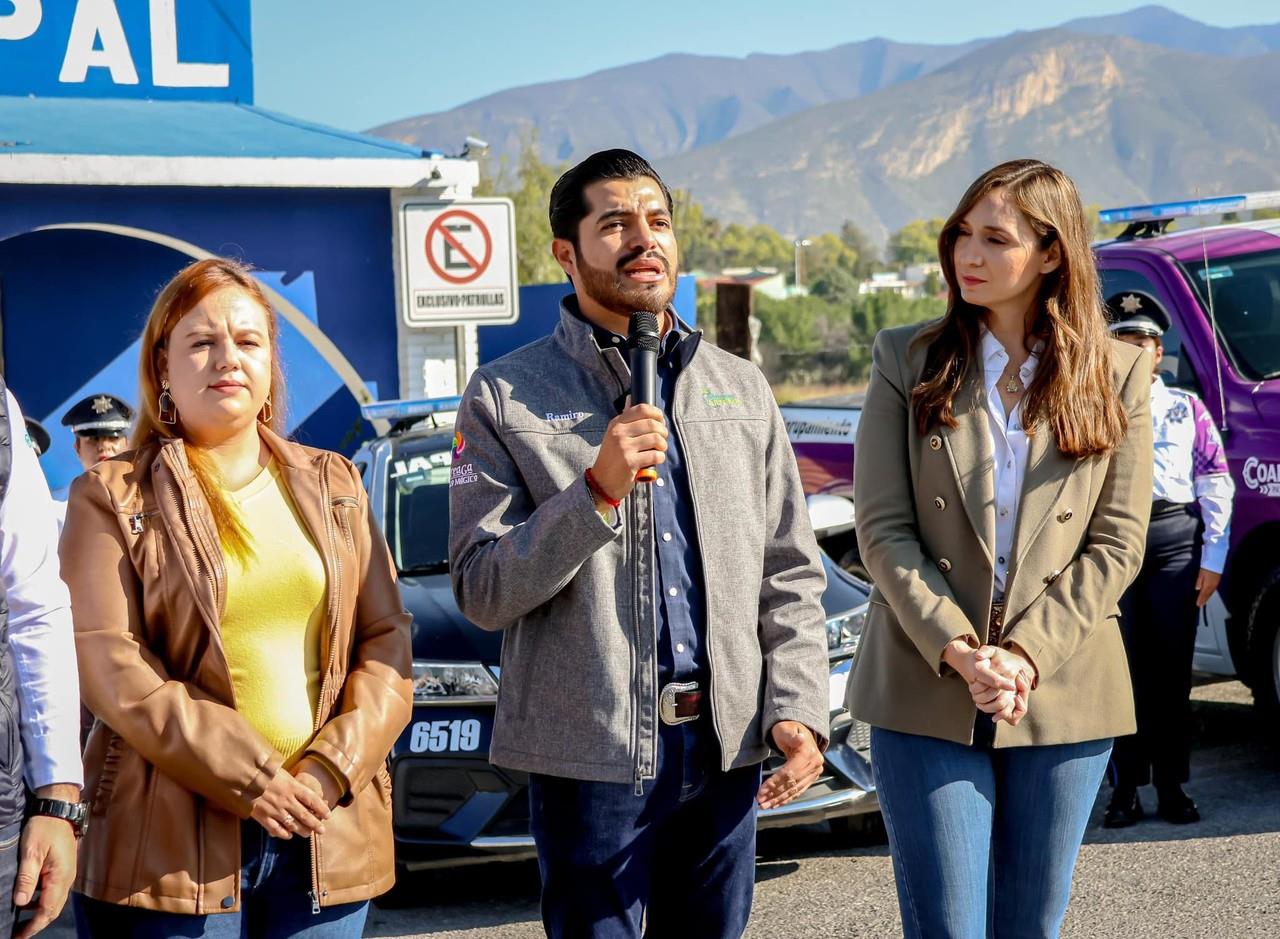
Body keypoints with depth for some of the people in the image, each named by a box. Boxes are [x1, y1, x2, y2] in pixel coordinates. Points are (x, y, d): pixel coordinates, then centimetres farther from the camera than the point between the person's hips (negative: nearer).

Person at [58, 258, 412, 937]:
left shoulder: (332, 486, 14)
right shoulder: (110, 499, 2)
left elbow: (386, 640, 8)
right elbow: (110, 667, -8)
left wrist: (331, 768, -8)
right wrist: (252, 779, -14)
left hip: (329, 834, 3)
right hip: (172, 843, -3)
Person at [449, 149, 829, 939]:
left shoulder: (742, 389, 11)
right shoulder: (507, 396, -2)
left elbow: (791, 574, 11)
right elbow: (483, 591, -7)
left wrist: (797, 707, -2)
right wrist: (597, 493, -18)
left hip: (724, 744, 4)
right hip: (590, 749, -4)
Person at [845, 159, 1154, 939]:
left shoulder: (1117, 376, 4)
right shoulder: (909, 363, 3)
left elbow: (1116, 543, -1)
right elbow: (883, 529, -3)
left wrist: (1026, 654, -13)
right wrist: (957, 651, -15)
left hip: (1063, 694, 1)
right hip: (927, 695, -1)